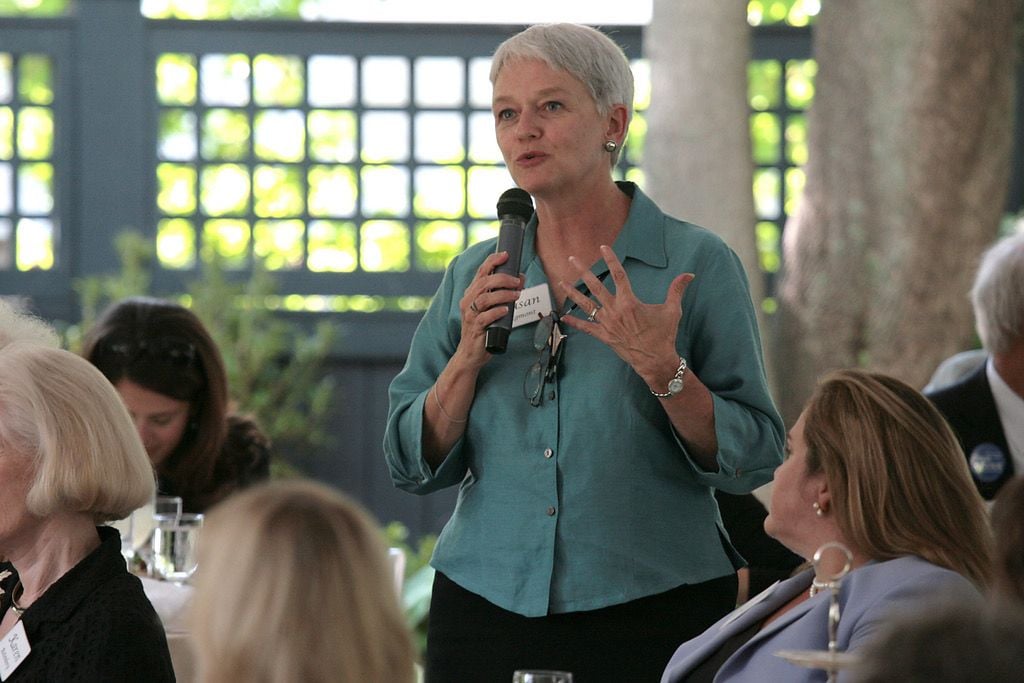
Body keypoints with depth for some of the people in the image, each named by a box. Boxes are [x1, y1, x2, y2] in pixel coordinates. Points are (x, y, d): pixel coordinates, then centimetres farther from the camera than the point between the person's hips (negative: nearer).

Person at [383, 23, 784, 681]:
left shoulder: (697, 263, -3)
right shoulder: (475, 277, 7)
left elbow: (754, 461, -8)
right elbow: (415, 465, 5)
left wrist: (660, 366, -21)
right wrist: (468, 358, -10)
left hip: (651, 612, -3)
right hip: (486, 603, 3)